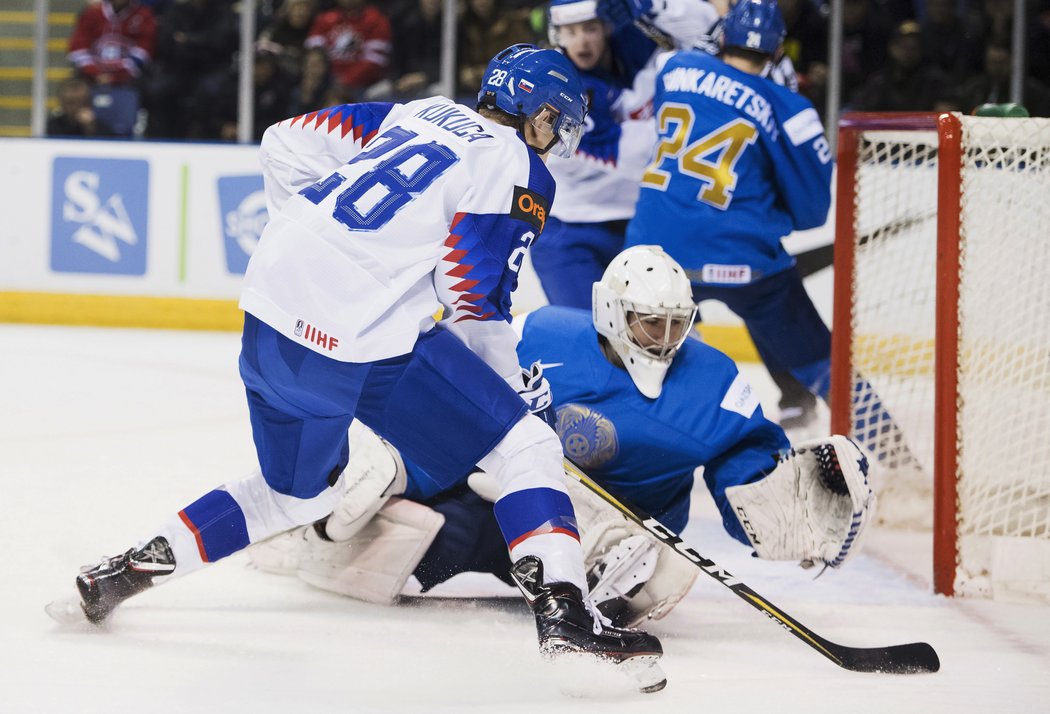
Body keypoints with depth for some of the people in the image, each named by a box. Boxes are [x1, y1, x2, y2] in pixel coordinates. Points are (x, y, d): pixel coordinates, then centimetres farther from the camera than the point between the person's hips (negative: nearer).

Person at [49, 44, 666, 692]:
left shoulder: (420, 114, 21)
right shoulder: (519, 170, 0)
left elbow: (288, 141, 20)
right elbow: (476, 303, -5)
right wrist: (514, 387, 10)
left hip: (275, 302, 8)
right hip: (368, 342, -8)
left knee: (300, 492, 28)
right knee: (527, 449, 1)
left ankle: (118, 574, 28)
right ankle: (565, 621, -15)